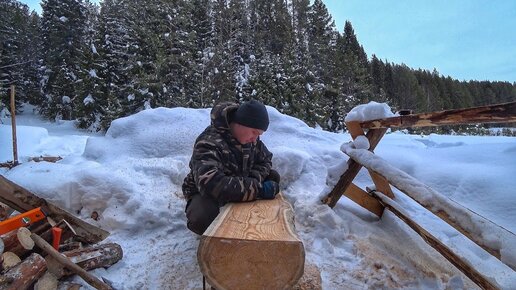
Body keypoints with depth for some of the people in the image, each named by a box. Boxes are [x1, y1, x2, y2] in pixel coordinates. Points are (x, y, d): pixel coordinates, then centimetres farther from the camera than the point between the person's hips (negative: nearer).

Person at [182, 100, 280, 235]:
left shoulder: (250, 138, -10)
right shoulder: (208, 144, -33)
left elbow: (265, 159, 1)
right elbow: (213, 185, -45)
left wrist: (254, 180, -21)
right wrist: (258, 189, -44)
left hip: (238, 188, 6)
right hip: (206, 194, -6)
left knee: (273, 177, -7)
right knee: (202, 218, -38)